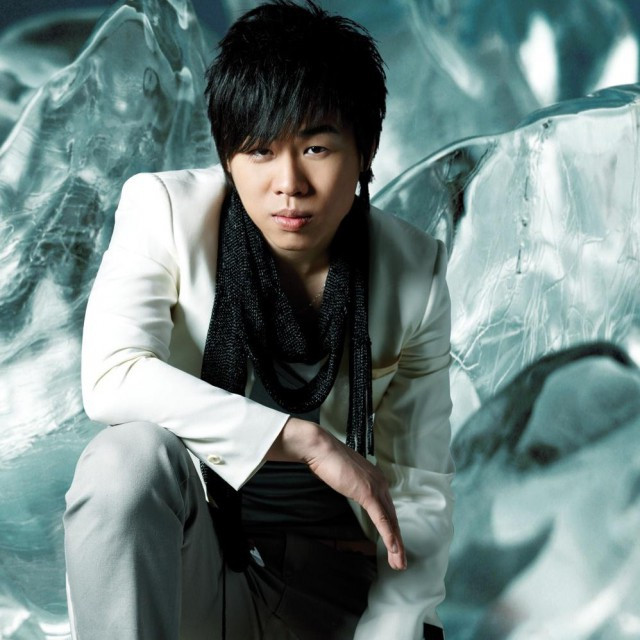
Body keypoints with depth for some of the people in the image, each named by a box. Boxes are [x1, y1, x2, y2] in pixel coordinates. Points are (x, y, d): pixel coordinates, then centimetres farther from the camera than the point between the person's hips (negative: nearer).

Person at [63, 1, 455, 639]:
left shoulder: (416, 273, -5)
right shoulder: (166, 209, -10)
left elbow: (419, 485, -3)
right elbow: (111, 378, -26)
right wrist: (309, 441, -28)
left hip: (323, 564, 2)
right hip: (178, 550, -1)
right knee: (131, 450, -34)